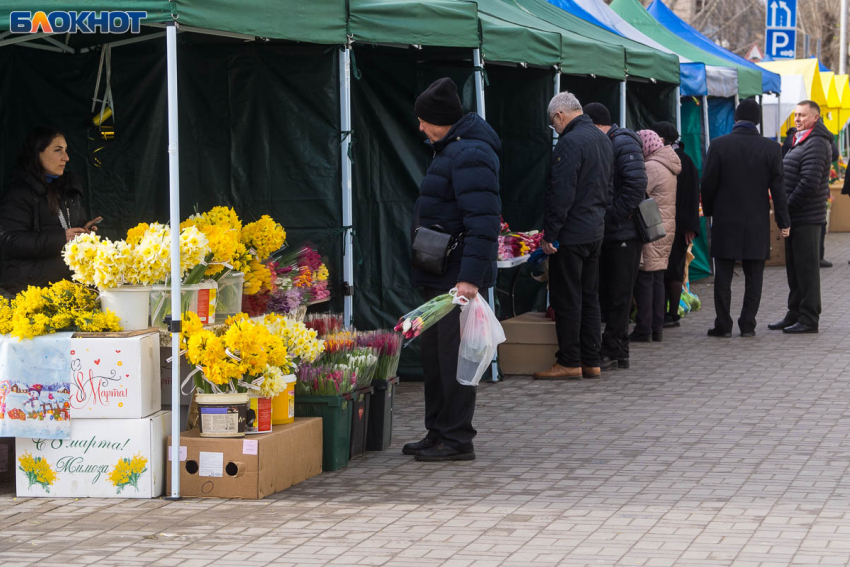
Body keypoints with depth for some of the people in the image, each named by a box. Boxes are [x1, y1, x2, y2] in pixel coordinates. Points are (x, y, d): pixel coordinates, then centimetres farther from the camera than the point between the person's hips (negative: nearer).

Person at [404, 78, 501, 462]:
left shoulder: (470, 155, -16)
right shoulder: (452, 150, 17)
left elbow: (483, 221, -23)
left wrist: (470, 276, -28)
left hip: (458, 278, -11)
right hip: (440, 275, 11)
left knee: (452, 354, -6)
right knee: (434, 353, 15)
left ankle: (457, 440, 0)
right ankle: (438, 433, 23)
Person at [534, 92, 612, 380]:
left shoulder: (570, 142, -17)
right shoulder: (602, 138, 13)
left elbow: (561, 193, -20)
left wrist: (550, 233, -16)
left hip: (571, 234, -9)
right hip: (596, 231, 9)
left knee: (567, 299, -3)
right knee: (589, 297, 12)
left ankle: (569, 362, 0)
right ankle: (591, 362, 15)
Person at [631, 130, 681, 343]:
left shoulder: (651, 167, -14)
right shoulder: (668, 166, 16)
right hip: (667, 228, 9)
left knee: (644, 279, -5)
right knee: (658, 278, 12)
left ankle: (643, 329, -5)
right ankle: (657, 328, 15)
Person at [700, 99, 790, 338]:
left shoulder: (719, 145, -7)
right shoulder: (771, 148, -4)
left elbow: (708, 183, -4)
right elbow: (777, 187, -2)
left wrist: (709, 211, 12)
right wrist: (783, 221, 4)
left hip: (726, 220, -1)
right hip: (757, 223, 1)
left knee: (723, 275, 5)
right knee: (753, 277, 7)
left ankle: (723, 325, 5)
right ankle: (748, 325, 7)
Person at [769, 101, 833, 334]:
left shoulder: (816, 144, -15)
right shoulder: (800, 142, 18)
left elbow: (809, 183, -23)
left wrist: (788, 207, -16)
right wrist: (785, 209, 12)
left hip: (807, 218, -10)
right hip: (796, 217, 10)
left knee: (806, 268, -5)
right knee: (794, 268, 15)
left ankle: (809, 319, -1)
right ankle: (795, 314, 23)